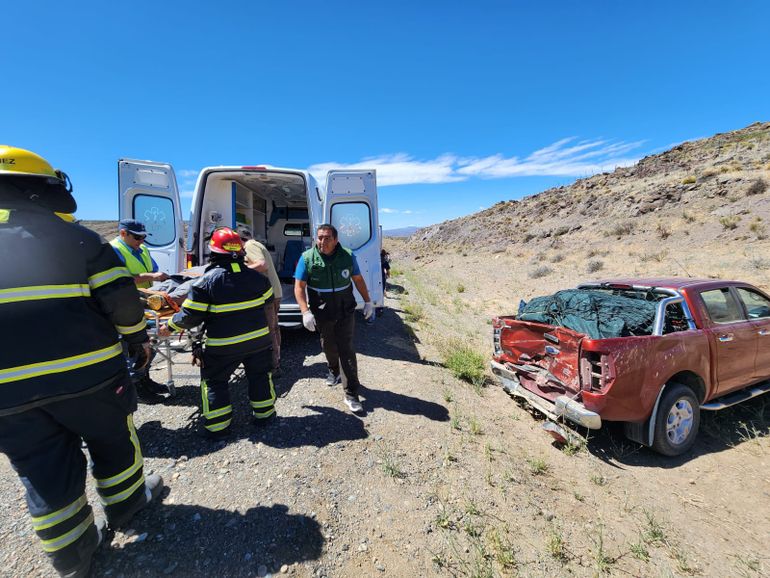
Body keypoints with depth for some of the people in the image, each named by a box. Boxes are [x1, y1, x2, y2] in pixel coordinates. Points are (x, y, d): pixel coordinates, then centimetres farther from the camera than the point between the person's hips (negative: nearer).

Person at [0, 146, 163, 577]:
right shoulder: (78, 239, -6)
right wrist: (136, 335, 6)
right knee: (113, 443, 20)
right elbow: (120, 299, -11)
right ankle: (127, 502, 40)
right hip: (86, 374, -3)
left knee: (45, 473, 16)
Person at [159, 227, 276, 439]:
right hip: (258, 339, 4)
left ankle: (218, 426, 22)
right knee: (259, 375, 21)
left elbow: (190, 316, -11)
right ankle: (264, 414, 33)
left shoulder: (207, 280, -14)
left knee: (214, 381, 17)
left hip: (223, 346, -3)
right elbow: (268, 301, 14)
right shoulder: (255, 276, -2)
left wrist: (170, 326, 7)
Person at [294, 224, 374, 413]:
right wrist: (306, 312, -19)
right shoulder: (307, 258, -11)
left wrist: (367, 301, 6)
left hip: (345, 312, -1)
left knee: (346, 350, -3)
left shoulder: (347, 256, -7)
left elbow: (358, 280, 6)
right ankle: (333, 371, 51)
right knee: (328, 346, 19)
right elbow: (299, 287, -9)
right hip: (322, 314, 1)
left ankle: (351, 395, 5)